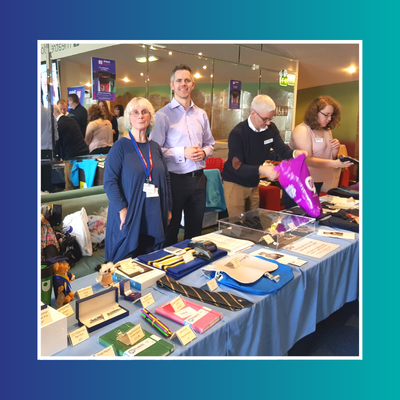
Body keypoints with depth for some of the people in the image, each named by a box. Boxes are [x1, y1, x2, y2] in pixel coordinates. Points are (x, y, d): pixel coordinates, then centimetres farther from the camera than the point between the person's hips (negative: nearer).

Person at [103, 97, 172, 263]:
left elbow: (165, 179, 14)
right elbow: (109, 181, -10)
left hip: (154, 218, 5)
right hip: (129, 218, -4)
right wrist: (122, 209, -18)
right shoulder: (120, 146, -5)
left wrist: (168, 208, 10)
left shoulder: (155, 147, 10)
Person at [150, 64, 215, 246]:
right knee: (170, 229, 9)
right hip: (175, 178, -5)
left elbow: (210, 144, 16)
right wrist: (183, 153, -20)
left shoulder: (201, 114, 10)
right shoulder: (162, 115, -7)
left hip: (198, 178, 5)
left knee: (195, 228, 17)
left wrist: (204, 152, -6)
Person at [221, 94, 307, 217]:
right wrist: (261, 170, -46)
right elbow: (237, 167, -30)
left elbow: (282, 150, -7)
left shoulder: (271, 128, -4)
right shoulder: (237, 133, -23)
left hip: (253, 184, 6)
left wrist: (294, 153, -32)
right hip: (235, 183, -6)